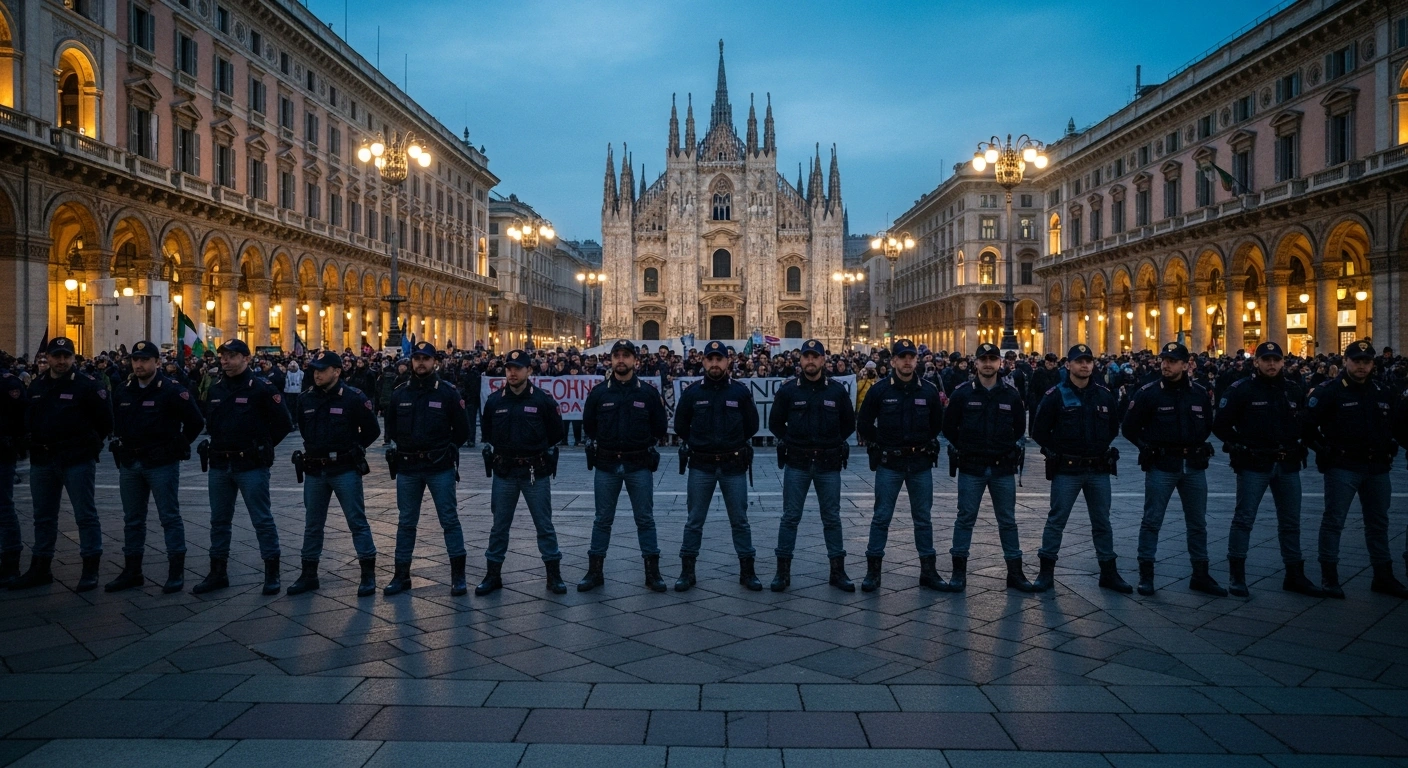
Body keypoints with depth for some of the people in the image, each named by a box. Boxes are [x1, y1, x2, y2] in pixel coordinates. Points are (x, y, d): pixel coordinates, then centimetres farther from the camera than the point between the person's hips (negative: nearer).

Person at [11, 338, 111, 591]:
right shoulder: (36, 386, 11)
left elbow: (105, 420, -8)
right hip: (42, 460, 6)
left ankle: (90, 570, 5)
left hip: (77, 460, -6)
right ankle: (40, 568, 25)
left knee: (85, 515, 0)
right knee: (43, 516, 14)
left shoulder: (88, 385, -9)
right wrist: (35, 444, 9)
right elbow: (29, 420, 21)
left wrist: (89, 444, -3)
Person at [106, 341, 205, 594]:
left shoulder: (171, 390, -11)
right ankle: (132, 571, 22)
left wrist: (177, 446, -3)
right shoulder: (123, 391, 7)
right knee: (132, 519, 12)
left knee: (170, 517, 0)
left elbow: (196, 422, -9)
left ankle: (176, 572, 5)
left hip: (161, 463, -6)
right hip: (129, 463, 6)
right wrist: (123, 444, 15)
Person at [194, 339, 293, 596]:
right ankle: (218, 572, 24)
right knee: (219, 520, 13)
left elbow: (283, 424, -9)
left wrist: (261, 446, -2)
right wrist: (220, 443, 11)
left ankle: (272, 573, 8)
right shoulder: (216, 389, 10)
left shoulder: (262, 388, -10)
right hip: (220, 465, 6)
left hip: (251, 465, -6)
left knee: (262, 519, 0)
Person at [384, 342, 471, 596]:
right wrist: (404, 448, 7)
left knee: (450, 520, 1)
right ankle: (401, 575, 21)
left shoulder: (448, 392, -4)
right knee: (406, 522, 11)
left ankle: (458, 575, 8)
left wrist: (444, 451, 1)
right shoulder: (399, 392, 5)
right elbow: (390, 428, 15)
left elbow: (462, 431, 0)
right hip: (407, 468, 3)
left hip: (440, 468, -3)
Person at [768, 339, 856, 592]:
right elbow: (775, 422, 9)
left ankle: (837, 571, 16)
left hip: (828, 464, 1)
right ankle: (783, 571, 11)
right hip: (796, 463, 0)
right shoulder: (788, 390, -1)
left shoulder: (837, 390, 1)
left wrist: (832, 443, 5)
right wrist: (790, 443, 4)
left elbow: (849, 423, 11)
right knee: (790, 517, 3)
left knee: (832, 518, 8)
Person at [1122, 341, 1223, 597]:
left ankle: (1200, 575, 21)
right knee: (1152, 521, 1)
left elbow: (1208, 425, 18)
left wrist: (1195, 446, 7)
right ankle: (1146, 574, 9)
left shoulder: (1200, 393, 3)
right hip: (1161, 466, -4)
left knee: (1198, 523, 11)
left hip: (1194, 466, 4)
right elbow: (1130, 428, -2)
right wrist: (1151, 448, -1)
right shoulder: (1148, 393, -7)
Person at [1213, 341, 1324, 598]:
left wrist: (1297, 446, 5)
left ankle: (1294, 575, 22)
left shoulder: (1294, 390, 7)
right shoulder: (1240, 389, -8)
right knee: (1244, 519, -2)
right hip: (1253, 464, -5)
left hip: (1287, 465, 5)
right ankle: (1236, 575, 6)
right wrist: (1241, 445, -9)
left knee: (1291, 522, 12)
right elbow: (1221, 425, -7)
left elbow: (1305, 423, 18)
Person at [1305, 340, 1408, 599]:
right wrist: (1325, 450, -12)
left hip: (1377, 468, 6)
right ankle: (1329, 576, 4)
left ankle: (1383, 576, 24)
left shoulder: (1382, 393, 10)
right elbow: (1307, 424, -13)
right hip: (1343, 467, -6)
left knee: (1378, 522, 13)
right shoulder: (1329, 391, -8)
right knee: (1334, 521, -3)